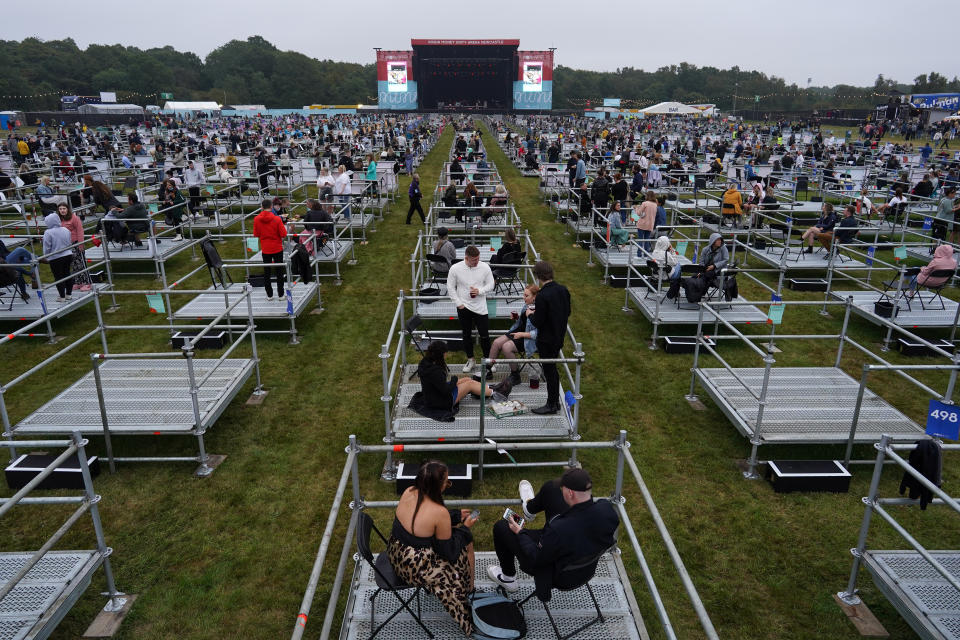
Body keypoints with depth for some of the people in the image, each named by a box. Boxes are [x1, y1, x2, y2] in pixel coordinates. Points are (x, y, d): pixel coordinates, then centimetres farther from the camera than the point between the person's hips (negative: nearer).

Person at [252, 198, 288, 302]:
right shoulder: (276, 219, -16)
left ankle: (269, 295, 17)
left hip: (265, 249, 2)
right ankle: (280, 295, 11)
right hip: (277, 248, -2)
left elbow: (256, 234, 1)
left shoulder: (256, 219, -8)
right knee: (279, 272, 8)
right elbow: (283, 234, -13)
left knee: (266, 272, 13)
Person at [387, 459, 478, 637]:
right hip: (415, 569, -7)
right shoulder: (439, 513, -29)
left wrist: (457, 515, 12)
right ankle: (470, 592, 36)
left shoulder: (409, 492, -10)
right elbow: (450, 553, -15)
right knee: (466, 543, 12)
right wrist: (465, 527, -2)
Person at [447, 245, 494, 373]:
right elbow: (450, 288, 0)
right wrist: (458, 303, -5)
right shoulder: (455, 268, -9)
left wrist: (480, 291, -15)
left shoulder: (485, 267, -7)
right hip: (463, 308, 0)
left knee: (484, 335, 2)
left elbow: (490, 285, 3)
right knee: (467, 335, 14)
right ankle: (470, 360, 30)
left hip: (480, 308, 0)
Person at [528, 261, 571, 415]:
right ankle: (555, 401, 32)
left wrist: (530, 314, 0)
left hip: (547, 341, -8)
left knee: (549, 370, 6)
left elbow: (537, 322, -22)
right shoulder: (563, 290, -1)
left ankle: (551, 405, 18)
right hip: (559, 336, 8)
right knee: (552, 369, 20)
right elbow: (567, 312, 11)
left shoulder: (542, 296, -25)